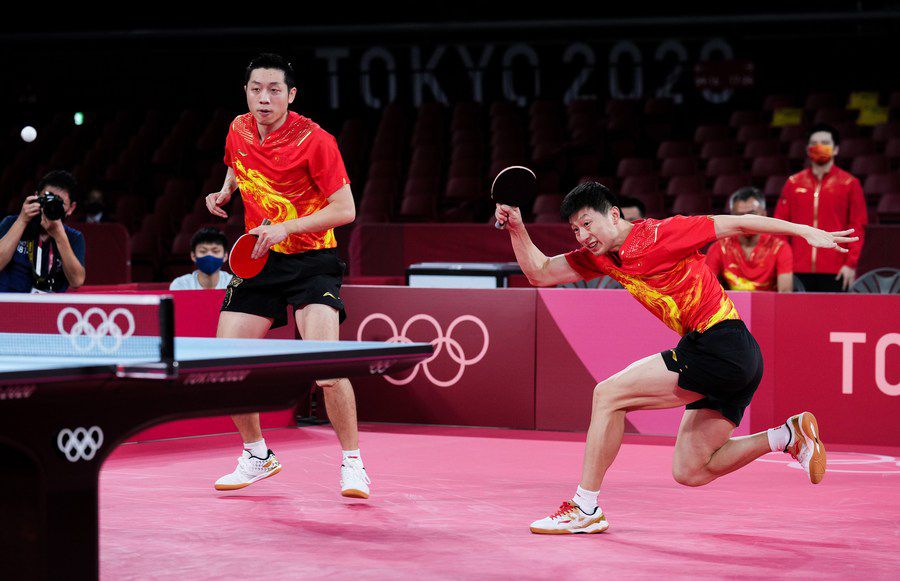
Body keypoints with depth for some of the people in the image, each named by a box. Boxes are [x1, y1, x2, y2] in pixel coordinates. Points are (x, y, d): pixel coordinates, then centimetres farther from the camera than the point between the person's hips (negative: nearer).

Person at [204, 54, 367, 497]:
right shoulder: (239, 131, 2)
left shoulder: (314, 141, -16)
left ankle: (352, 463, -6)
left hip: (312, 261, -6)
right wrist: (224, 193, 6)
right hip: (258, 261, 6)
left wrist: (286, 227, -24)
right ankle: (257, 457, 20)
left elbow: (345, 210, -16)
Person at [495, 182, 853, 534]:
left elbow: (739, 224, -4)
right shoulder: (601, 257, 15)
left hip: (722, 343, -10)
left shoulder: (659, 234, -9)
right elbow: (539, 273, 19)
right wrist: (516, 228, 4)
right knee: (689, 472, 11)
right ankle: (789, 436, 12)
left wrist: (805, 231, -6)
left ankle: (585, 508, -5)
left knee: (607, 394, -9)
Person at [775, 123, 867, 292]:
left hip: (835, 272, -2)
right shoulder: (793, 183, 11)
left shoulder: (850, 184, 4)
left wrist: (851, 264, -8)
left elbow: (857, 228, 1)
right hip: (798, 271, 2)